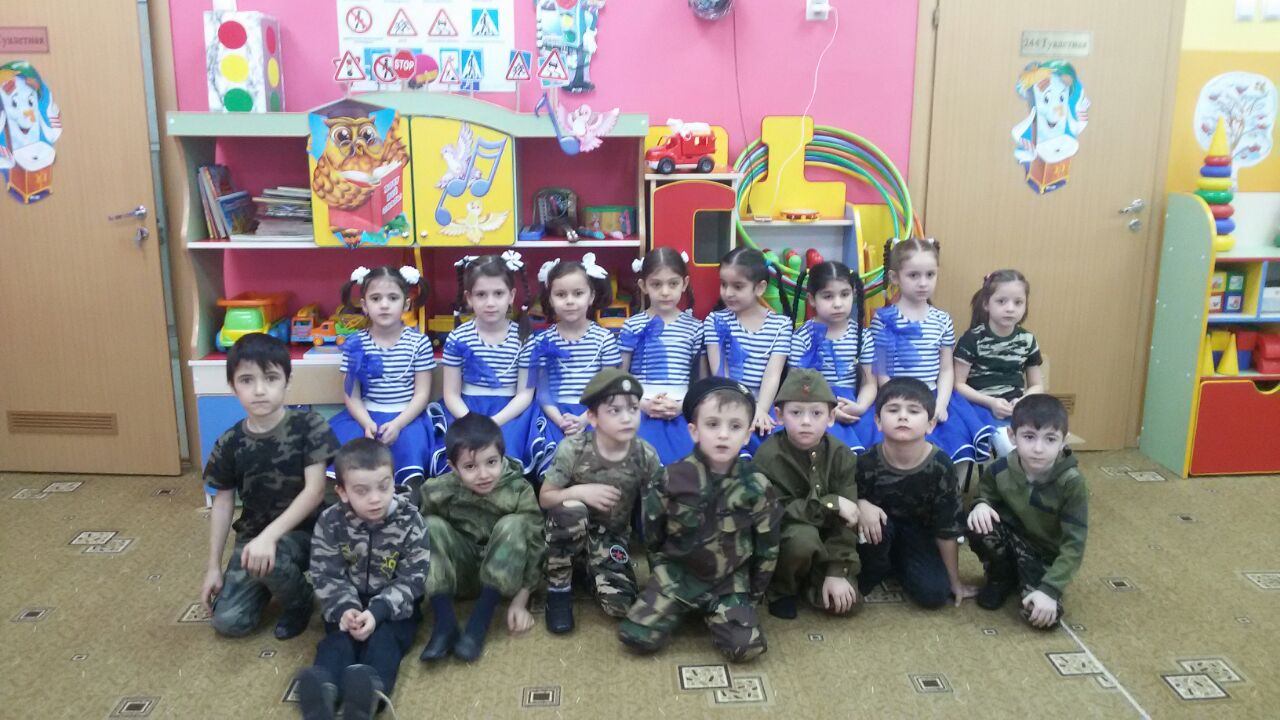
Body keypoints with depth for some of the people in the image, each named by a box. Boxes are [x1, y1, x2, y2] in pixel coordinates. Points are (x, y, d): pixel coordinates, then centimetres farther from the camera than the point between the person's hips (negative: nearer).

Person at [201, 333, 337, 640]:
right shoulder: (229, 443, -5)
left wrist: (270, 535, -31)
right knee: (228, 622, -10)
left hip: (303, 532, -3)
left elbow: (315, 490, -20)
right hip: (252, 535, 4)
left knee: (271, 559, -36)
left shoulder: (309, 426, -16)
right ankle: (271, 581, 22)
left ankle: (300, 600, -2)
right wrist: (214, 567, 5)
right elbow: (223, 501, 5)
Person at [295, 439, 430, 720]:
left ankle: (370, 690, -60)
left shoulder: (409, 521, -13)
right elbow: (326, 576, -9)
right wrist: (344, 609, -30)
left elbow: (412, 579, -13)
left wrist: (377, 611, -29)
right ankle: (322, 689, -57)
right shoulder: (330, 522, -10)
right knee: (339, 636, -28)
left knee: (384, 637, -30)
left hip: (394, 604, -1)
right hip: (348, 602, 1)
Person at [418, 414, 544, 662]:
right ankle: (444, 622, -29)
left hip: (503, 577, -1)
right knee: (432, 527, -23)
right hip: (459, 575, 1)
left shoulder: (519, 492, -18)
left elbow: (533, 547, -16)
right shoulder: (439, 492, -14)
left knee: (513, 525, -29)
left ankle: (480, 621, -29)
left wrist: (520, 601, -20)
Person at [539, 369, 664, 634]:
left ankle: (590, 570, 14)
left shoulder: (646, 456, -14)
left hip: (612, 536, 2)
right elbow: (545, 497, -10)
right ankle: (558, 589, -13)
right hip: (572, 531, -1)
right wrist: (579, 492, -29)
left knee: (620, 605, -21)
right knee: (571, 509, -37)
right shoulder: (573, 449, -19)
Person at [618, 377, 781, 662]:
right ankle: (679, 608, 14)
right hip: (676, 572, 0)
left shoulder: (756, 486, -11)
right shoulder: (671, 480, -11)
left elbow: (767, 546, 2)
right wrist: (660, 577, 9)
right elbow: (652, 536, 4)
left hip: (730, 579, 0)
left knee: (746, 647, -21)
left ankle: (712, 614, 11)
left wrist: (755, 594, 7)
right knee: (637, 637, -16)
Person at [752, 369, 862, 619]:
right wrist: (831, 504, -27)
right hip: (781, 535, -3)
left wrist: (837, 571, -20)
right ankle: (781, 588, -7)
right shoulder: (768, 455, -20)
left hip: (825, 539, 3)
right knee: (803, 537, -37)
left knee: (848, 603, -16)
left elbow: (846, 521, -12)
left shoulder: (842, 456, -11)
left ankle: (808, 578, 15)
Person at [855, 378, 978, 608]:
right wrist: (861, 505, -32)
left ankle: (898, 563, 14)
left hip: (917, 533, 1)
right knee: (872, 526, -35)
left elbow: (947, 529, -15)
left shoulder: (940, 466, -23)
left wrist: (955, 581, -6)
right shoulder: (867, 462, -23)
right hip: (880, 527, 0)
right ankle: (871, 573, -3)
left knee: (933, 593, -18)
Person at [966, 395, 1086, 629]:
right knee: (979, 526, -30)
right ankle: (1001, 578, 0)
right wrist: (981, 505, -22)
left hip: (1046, 556, -3)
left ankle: (1027, 581, 9)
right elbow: (985, 495, 4)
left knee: (1043, 617, -26)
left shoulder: (1071, 483, -24)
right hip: (1011, 541, 3)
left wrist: (1049, 589, -30)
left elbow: (1074, 545, -22)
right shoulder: (1000, 470, -16)